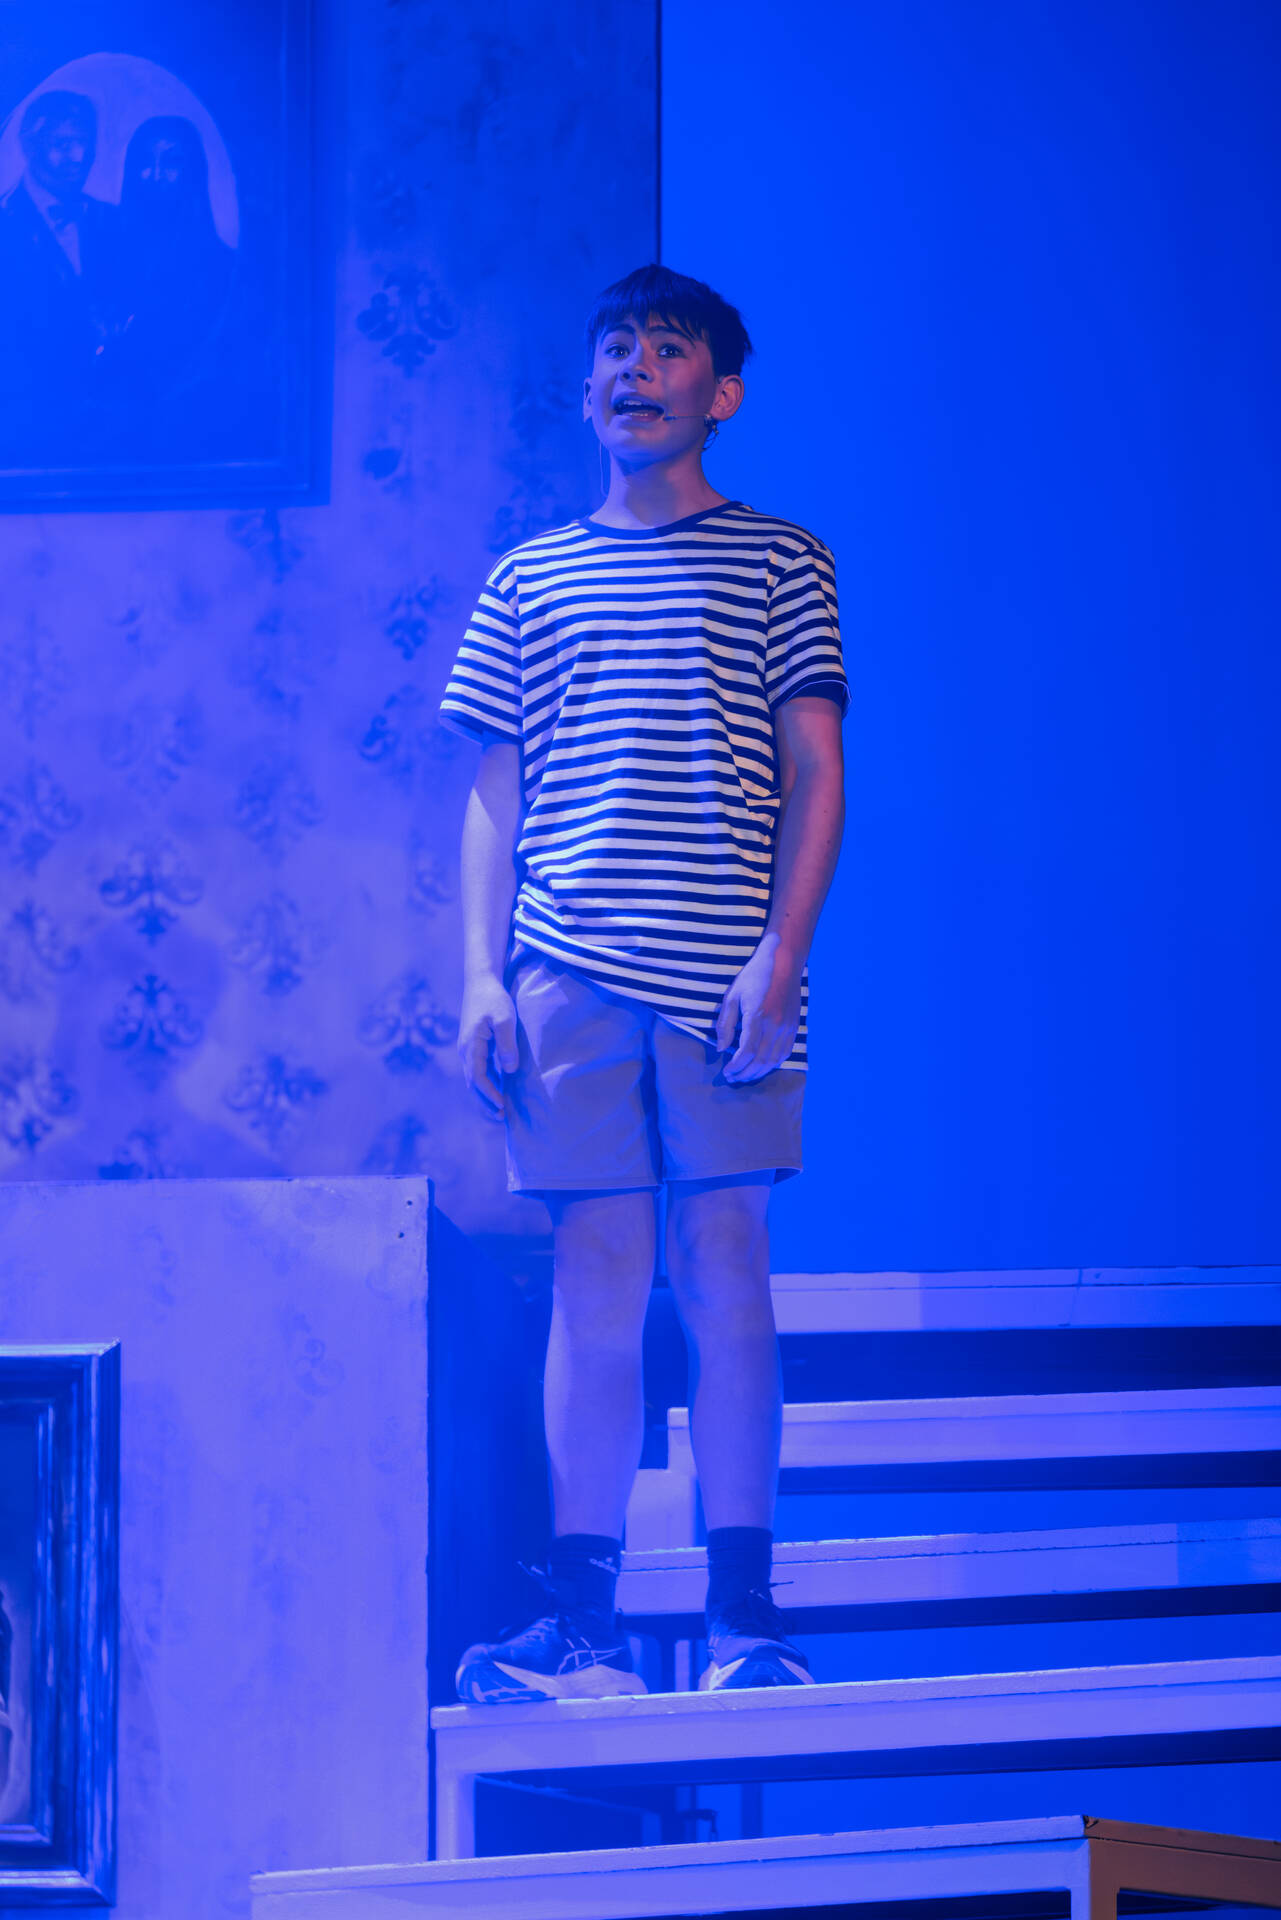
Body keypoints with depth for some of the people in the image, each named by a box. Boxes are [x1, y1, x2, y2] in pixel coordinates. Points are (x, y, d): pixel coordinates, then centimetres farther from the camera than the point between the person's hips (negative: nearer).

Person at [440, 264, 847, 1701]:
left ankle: (743, 1614, 1)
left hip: (722, 977, -2)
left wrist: (781, 952, -8)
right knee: (596, 1281, 0)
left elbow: (815, 781, 4)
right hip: (569, 974, 2)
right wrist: (482, 978, 4)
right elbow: (494, 801, 15)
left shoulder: (779, 564, 10)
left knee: (723, 1271, -3)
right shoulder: (528, 581, 17)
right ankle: (581, 1626, 0)